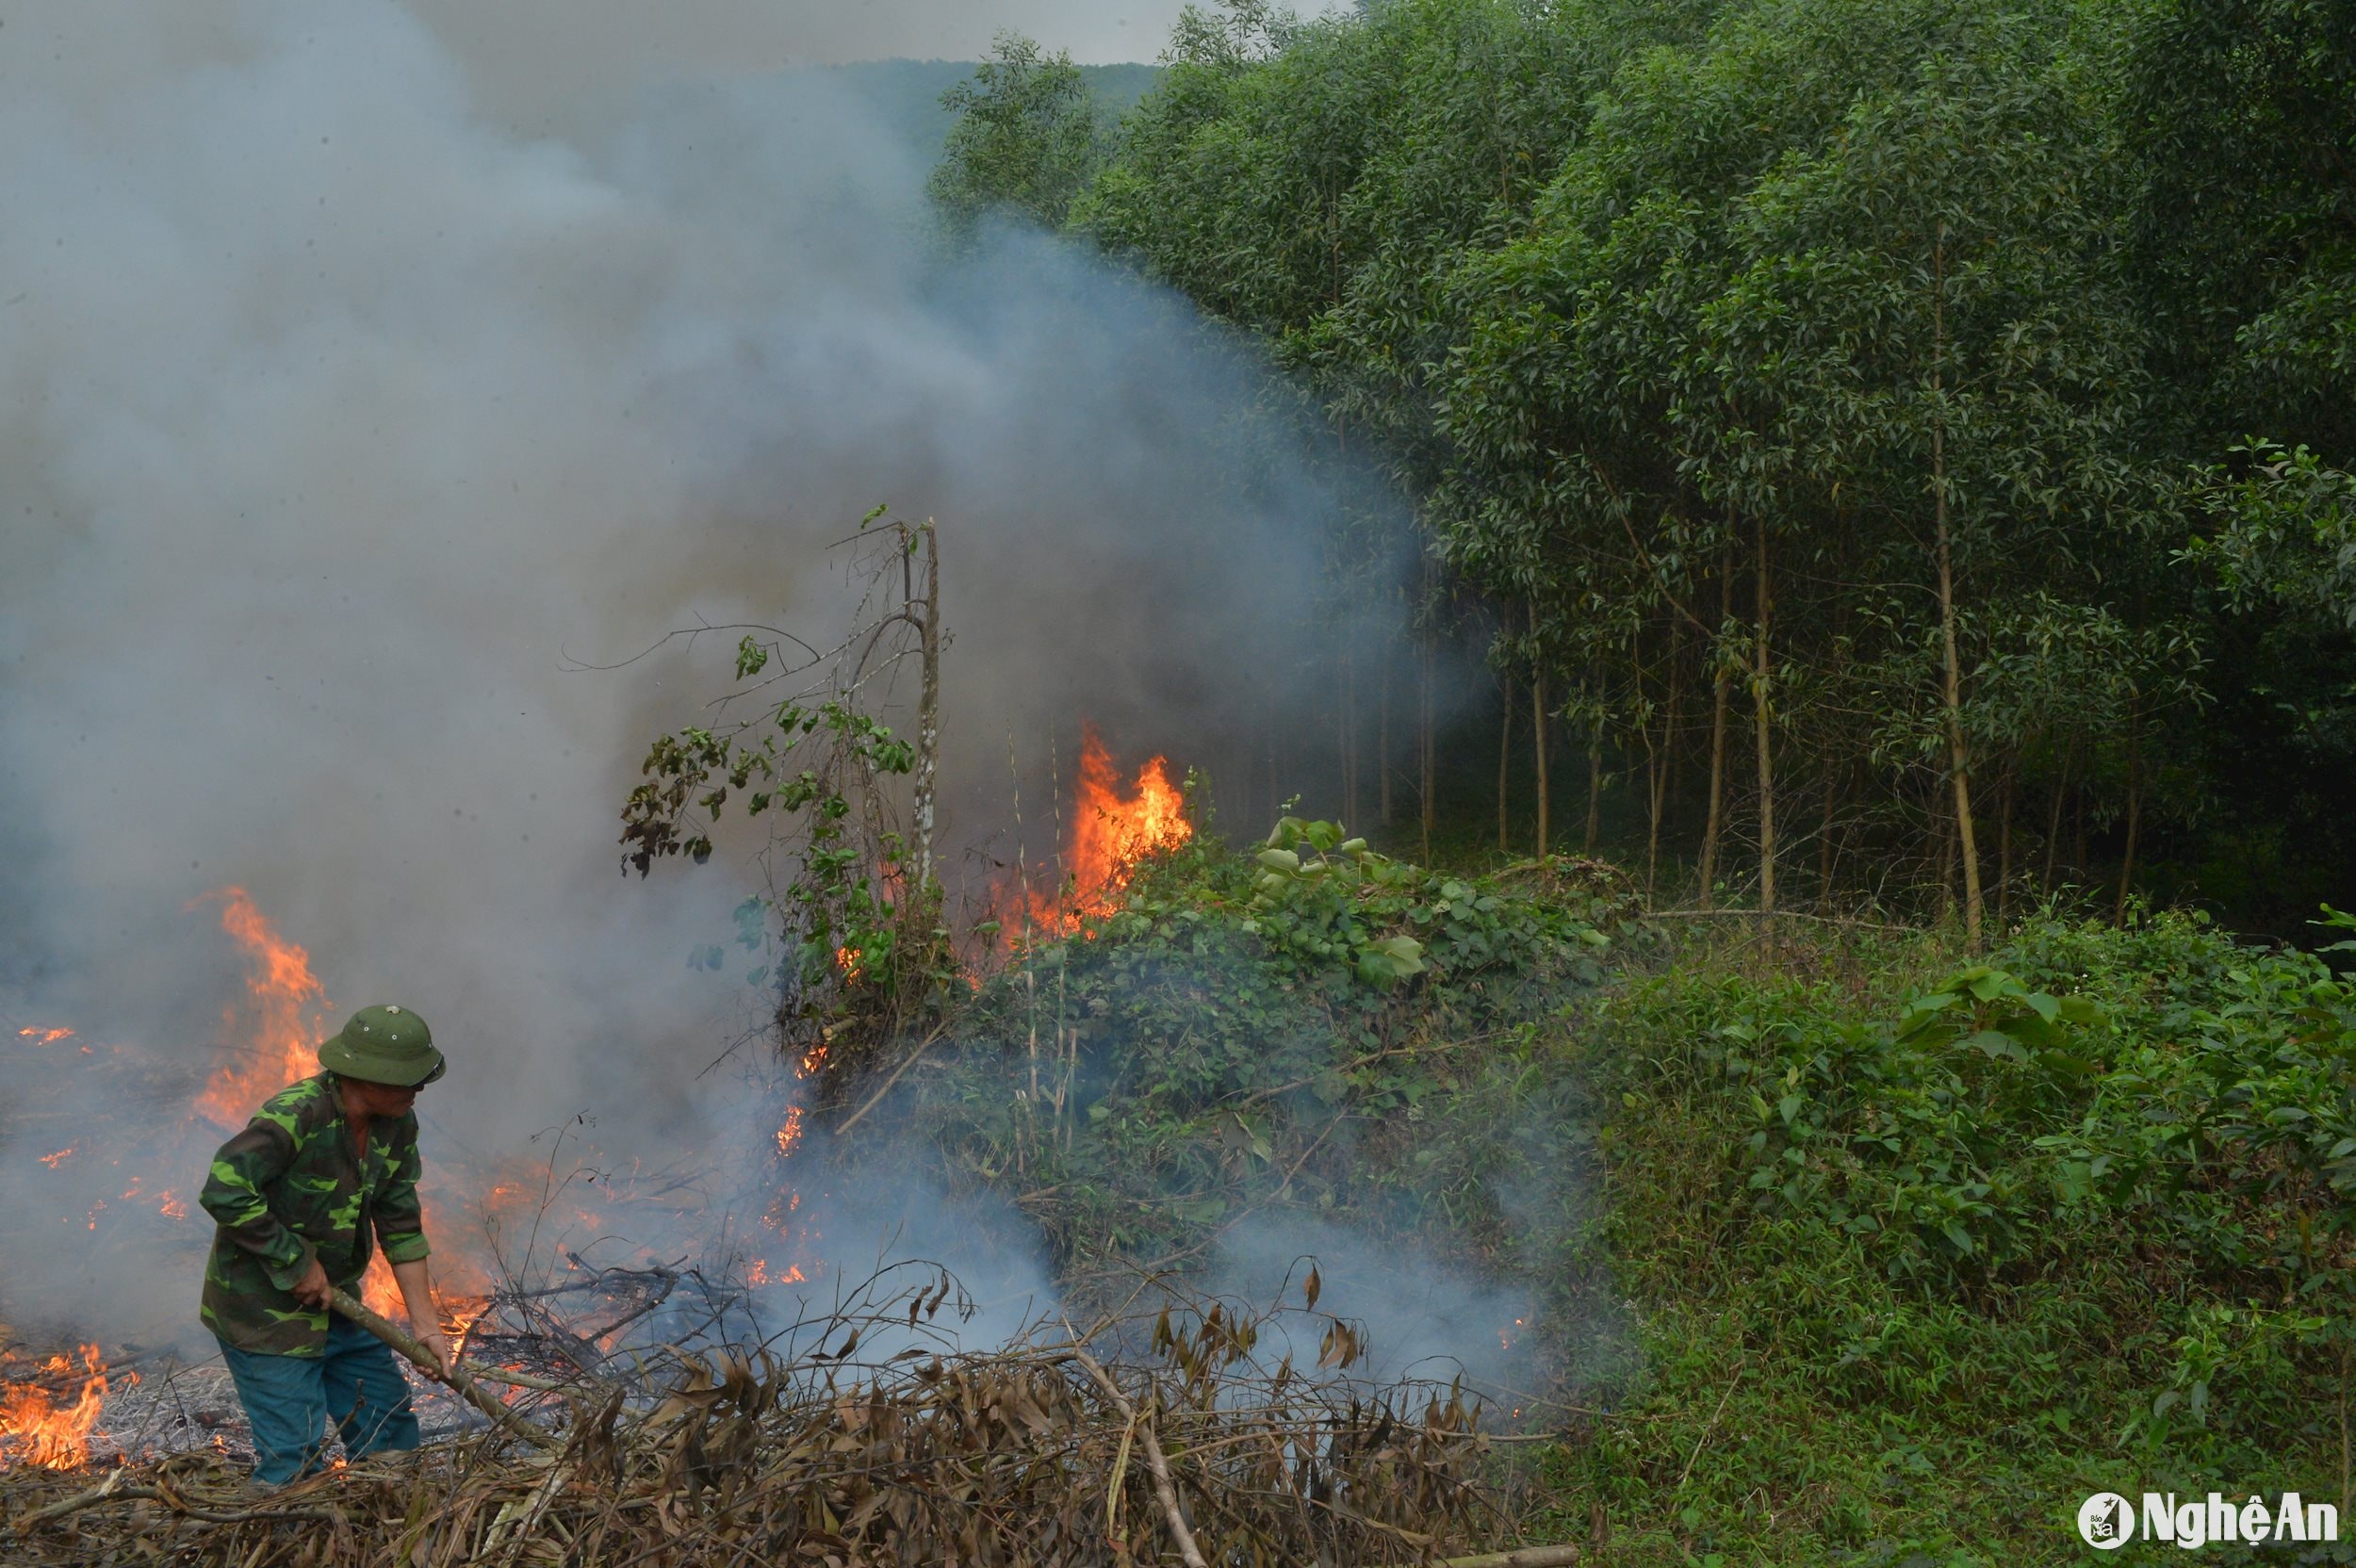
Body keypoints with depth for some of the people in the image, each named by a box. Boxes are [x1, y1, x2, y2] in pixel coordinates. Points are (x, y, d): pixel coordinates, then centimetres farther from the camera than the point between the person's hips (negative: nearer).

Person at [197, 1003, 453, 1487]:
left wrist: (423, 1321, 0)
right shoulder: (295, 1116, -26)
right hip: (264, 1312, -8)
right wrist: (297, 1261, -23)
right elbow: (224, 1192, -31)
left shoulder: (397, 1125, -2)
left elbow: (401, 1225, 3)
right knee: (296, 1463, -7)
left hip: (334, 1303, 8)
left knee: (391, 1425, 14)